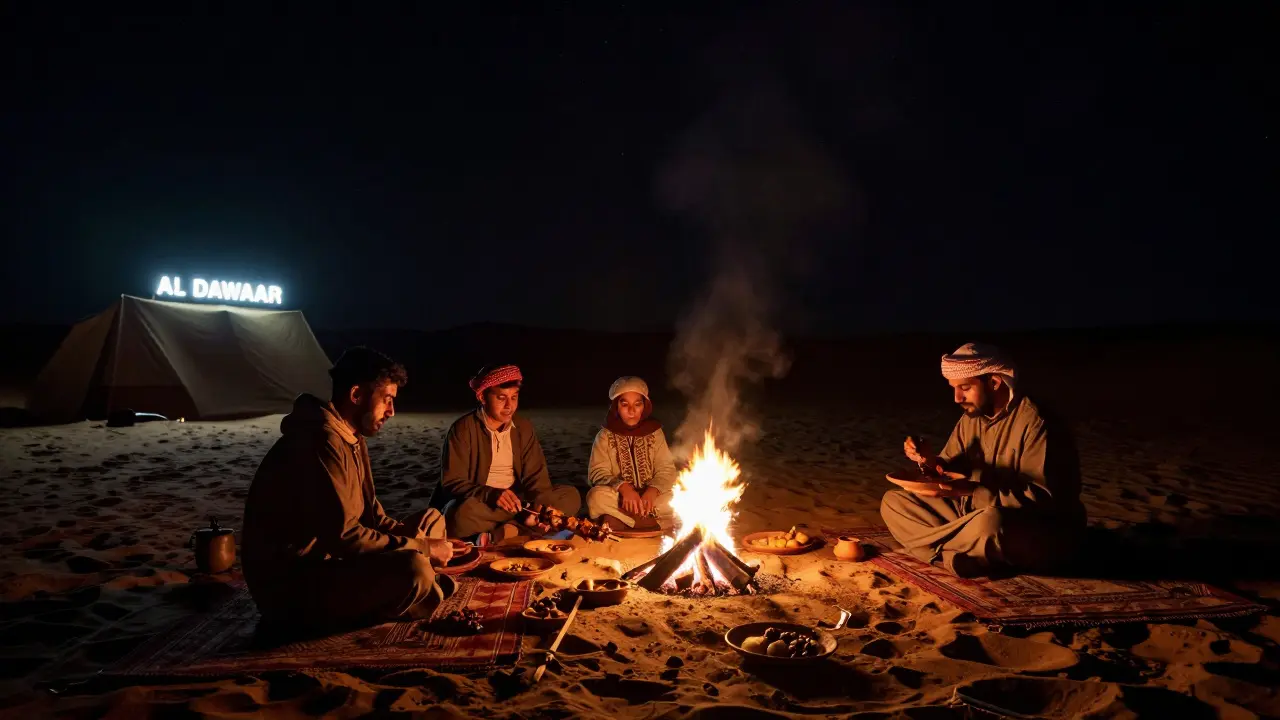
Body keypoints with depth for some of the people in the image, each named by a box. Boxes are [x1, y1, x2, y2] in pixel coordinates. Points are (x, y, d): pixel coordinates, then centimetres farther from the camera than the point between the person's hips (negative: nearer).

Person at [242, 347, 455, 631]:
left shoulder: (353, 438, 10)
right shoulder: (322, 441, -22)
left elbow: (371, 515, 11)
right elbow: (342, 534, -29)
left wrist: (423, 543, -5)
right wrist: (421, 548, -19)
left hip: (331, 559, 10)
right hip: (290, 586, -10)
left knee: (431, 521, 12)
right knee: (413, 569, -30)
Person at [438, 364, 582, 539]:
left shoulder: (524, 428, 5)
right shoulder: (462, 429, -9)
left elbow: (535, 476, 0)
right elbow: (452, 483, -13)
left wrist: (539, 506, -23)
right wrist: (492, 495, -32)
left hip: (516, 500, 5)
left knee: (571, 496, -15)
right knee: (465, 513, -39)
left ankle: (502, 533, -25)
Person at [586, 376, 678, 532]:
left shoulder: (655, 433, 3)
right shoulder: (605, 435, 0)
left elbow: (666, 469, -5)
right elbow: (597, 472, -10)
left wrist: (652, 491, -26)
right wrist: (623, 488, -29)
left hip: (650, 496, 1)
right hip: (618, 498, -1)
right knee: (597, 497, -33)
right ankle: (654, 522, -22)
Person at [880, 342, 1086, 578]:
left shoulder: (1035, 422, -19)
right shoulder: (971, 418, 4)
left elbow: (1042, 499, -24)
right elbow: (951, 473, 9)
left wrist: (975, 492, -31)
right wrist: (930, 462, -13)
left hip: (1044, 535, -7)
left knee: (989, 522, -43)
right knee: (892, 502, -2)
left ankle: (959, 556, -10)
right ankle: (962, 557, -20)